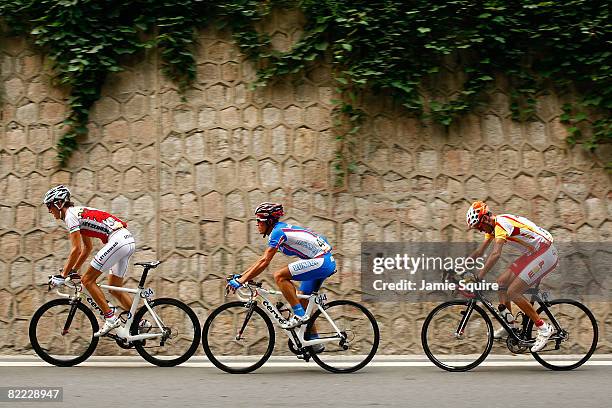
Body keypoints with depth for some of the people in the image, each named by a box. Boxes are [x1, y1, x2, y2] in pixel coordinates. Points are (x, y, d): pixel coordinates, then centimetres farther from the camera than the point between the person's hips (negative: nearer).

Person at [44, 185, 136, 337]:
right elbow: (88, 248, 31)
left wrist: (63, 275, -6)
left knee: (88, 280, -4)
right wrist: (74, 270, 31)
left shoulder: (70, 215, -4)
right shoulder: (79, 212, 24)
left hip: (117, 241, -10)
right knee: (114, 289, 15)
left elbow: (76, 249, -11)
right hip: (129, 241, 10)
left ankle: (110, 318, -6)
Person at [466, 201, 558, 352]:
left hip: (545, 254, -10)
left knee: (512, 292, -13)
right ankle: (510, 324, 19)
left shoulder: (501, 224, -22)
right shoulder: (492, 226, 9)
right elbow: (478, 252, 15)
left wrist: (477, 279, -38)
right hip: (532, 253, 10)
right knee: (502, 282, 7)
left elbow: (495, 254, -36)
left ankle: (544, 328, -7)